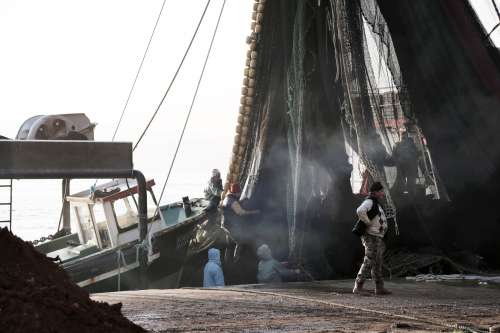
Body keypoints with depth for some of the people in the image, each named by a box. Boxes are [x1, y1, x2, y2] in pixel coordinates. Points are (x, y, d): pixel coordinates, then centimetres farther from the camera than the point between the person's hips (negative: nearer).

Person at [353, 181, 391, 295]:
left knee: (377, 264, 10)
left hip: (378, 238, 10)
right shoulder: (369, 202, -14)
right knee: (368, 262, -11)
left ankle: (379, 288, 13)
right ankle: (358, 287, -9)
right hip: (371, 237, -10)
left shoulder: (376, 204, 17)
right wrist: (368, 222, -23)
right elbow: (360, 211, -36)